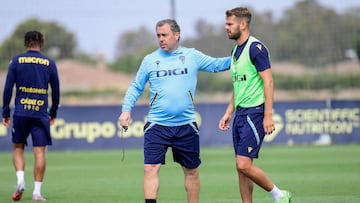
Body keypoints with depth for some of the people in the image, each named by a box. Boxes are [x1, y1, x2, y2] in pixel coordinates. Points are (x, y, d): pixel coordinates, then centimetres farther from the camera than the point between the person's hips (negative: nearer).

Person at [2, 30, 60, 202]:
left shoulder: (17, 61, 3)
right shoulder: (49, 63, 5)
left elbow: (8, 89, 0)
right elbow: (56, 91, 10)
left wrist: (5, 113, 6)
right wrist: (53, 113, 22)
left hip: (20, 113, 0)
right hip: (41, 114, 0)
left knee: (18, 148, 14)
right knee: (39, 152, 0)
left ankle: (20, 179, -7)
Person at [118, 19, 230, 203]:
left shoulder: (192, 56, 4)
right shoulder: (149, 60, 4)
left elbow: (216, 64, 8)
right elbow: (136, 87, 8)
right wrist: (126, 109, -4)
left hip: (186, 126, 1)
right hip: (157, 126, -1)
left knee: (191, 171, 10)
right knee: (150, 169, -13)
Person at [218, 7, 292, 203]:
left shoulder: (255, 48, -11)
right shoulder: (236, 50, 17)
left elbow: (268, 82, -15)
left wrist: (268, 115, -20)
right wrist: (228, 113, 20)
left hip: (255, 112, -9)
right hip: (240, 113, 9)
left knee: (243, 164, -14)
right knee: (241, 168, 6)